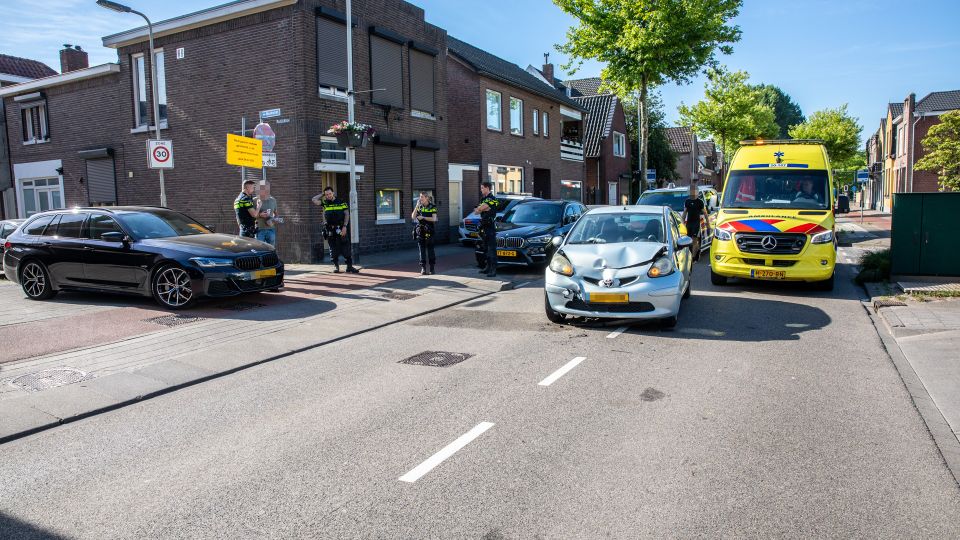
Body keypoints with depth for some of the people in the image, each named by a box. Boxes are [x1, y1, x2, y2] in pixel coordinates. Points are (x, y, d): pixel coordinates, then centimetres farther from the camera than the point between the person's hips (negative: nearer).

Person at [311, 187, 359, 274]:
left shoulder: (341, 202, 1)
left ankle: (349, 266, -1)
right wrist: (322, 194, 6)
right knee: (333, 249, 6)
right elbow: (314, 200, 5)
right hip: (330, 230, 3)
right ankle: (336, 266, 13)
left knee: (346, 248, -4)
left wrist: (345, 226, -10)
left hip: (341, 229, -2)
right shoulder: (325, 203, 9)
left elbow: (347, 214, -1)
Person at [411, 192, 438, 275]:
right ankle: (423, 268, 4)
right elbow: (413, 217, 0)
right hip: (420, 231, 3)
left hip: (429, 231, -3)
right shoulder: (419, 207, 10)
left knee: (430, 249, 1)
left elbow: (434, 219, -11)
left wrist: (423, 217, -15)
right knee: (422, 250, 2)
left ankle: (432, 268, 8)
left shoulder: (432, 207, -1)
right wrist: (417, 206, -7)